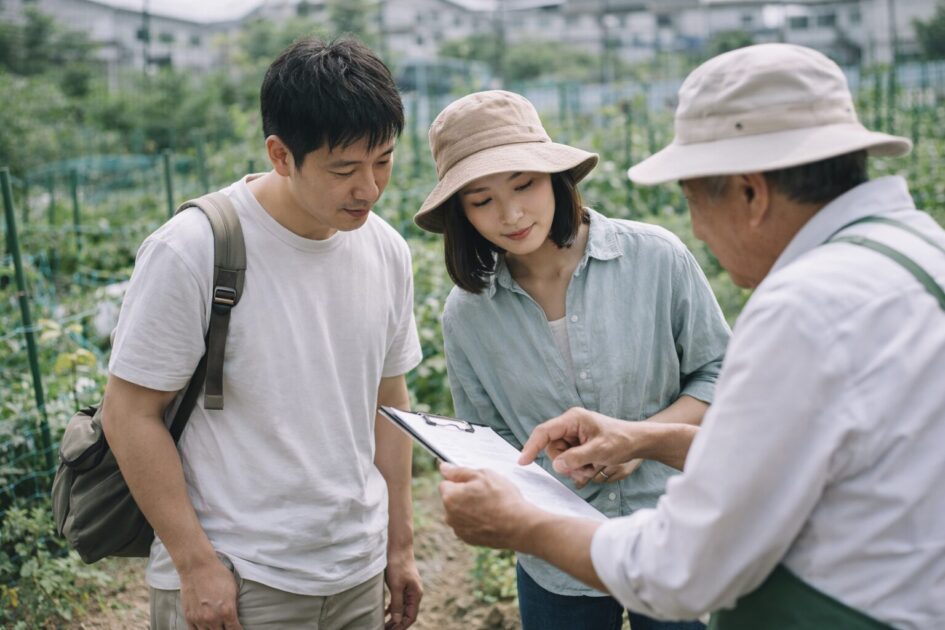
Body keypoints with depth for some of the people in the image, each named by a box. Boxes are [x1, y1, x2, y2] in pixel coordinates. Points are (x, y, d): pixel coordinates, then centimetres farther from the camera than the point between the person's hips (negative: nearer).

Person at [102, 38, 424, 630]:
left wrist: (400, 545, 11)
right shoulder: (192, 252, -16)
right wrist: (195, 563, -12)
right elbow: (131, 414, -12)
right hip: (230, 582, -5)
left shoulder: (387, 252, 0)